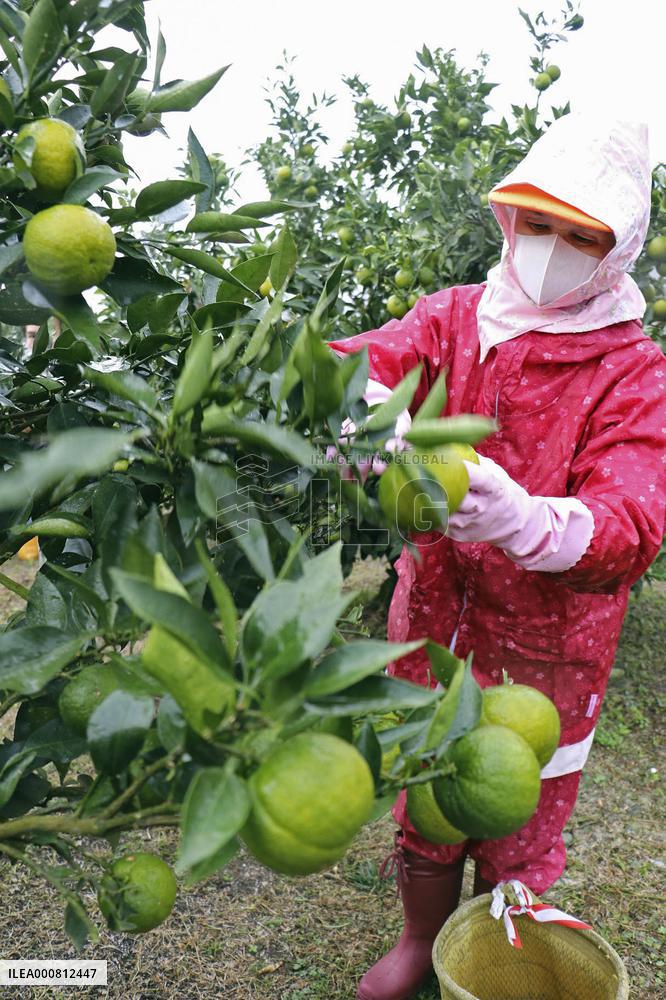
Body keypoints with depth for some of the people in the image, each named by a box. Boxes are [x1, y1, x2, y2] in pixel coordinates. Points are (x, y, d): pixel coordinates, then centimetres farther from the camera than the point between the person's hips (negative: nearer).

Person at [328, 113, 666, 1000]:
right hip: (434, 617, 3)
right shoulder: (455, 317, 0)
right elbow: (366, 358, -17)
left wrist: (520, 518, -45)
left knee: (519, 828, 16)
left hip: (546, 645, -2)